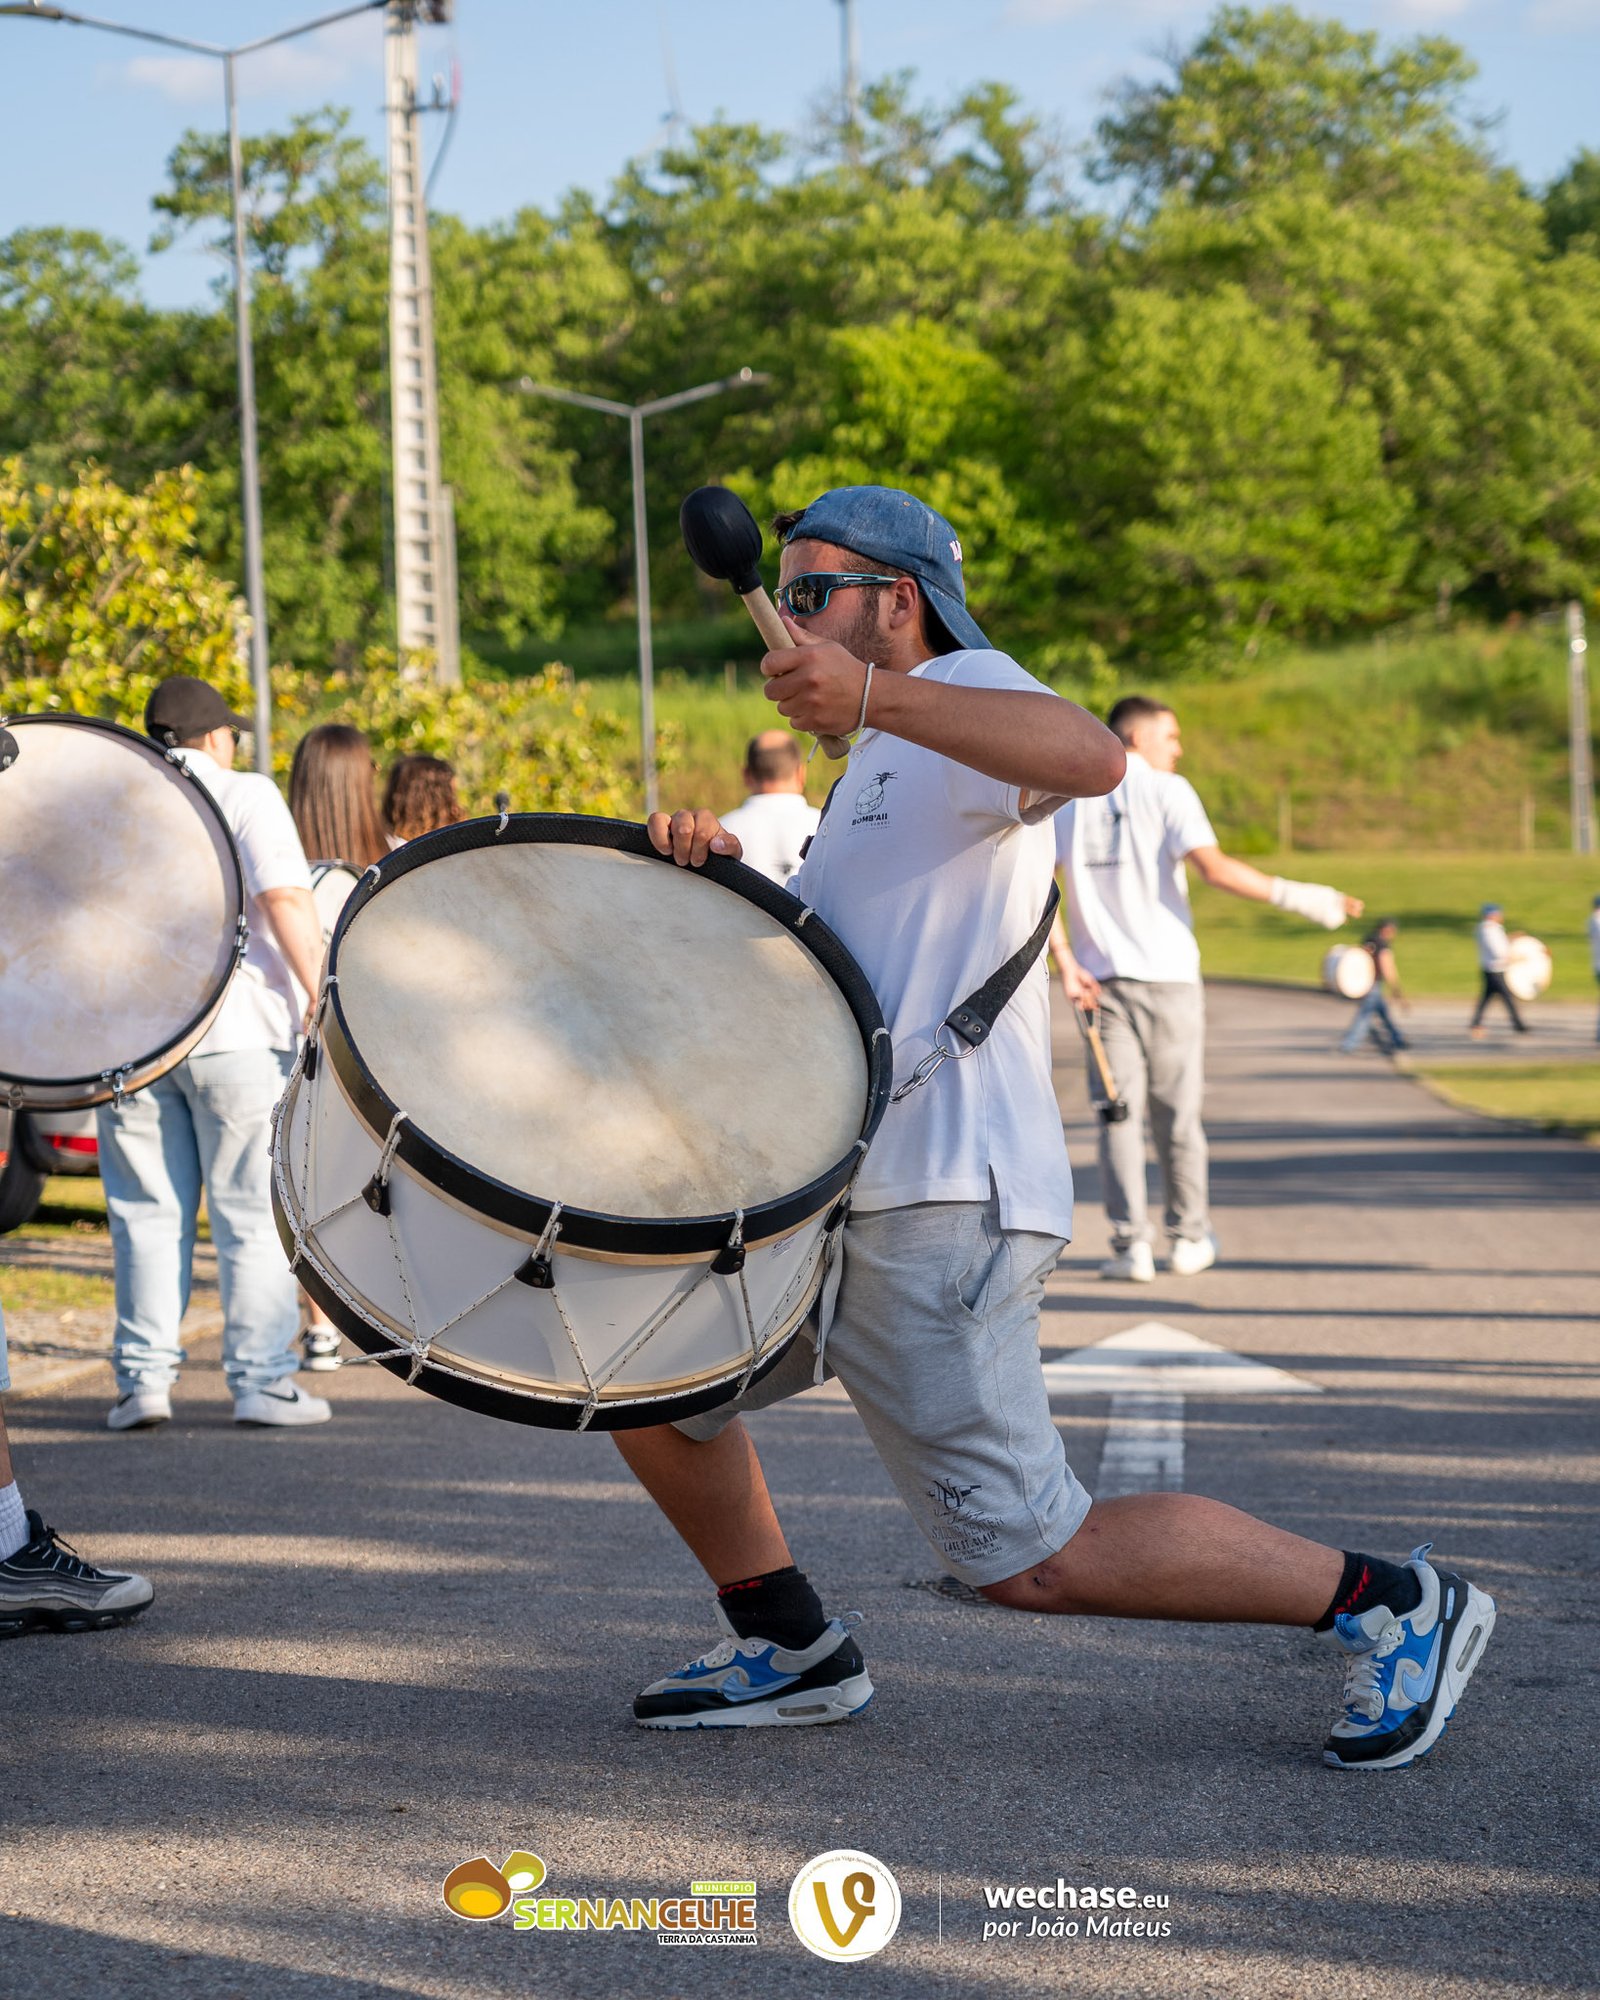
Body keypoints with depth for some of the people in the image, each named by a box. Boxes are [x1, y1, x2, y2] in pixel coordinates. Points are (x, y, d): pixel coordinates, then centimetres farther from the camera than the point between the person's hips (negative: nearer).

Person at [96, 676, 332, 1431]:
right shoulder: (245, 795, 1)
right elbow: (284, 897, -12)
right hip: (235, 1028, -3)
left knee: (147, 1216, 9)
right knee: (252, 1213, 3)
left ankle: (143, 1377, 5)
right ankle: (261, 1380, 3)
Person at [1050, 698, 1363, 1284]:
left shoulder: (1071, 801, 9)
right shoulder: (1165, 791, -3)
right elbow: (1213, 867, -17)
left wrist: (1065, 962, -1)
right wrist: (1297, 897, -14)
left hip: (1101, 978, 2)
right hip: (1167, 973, -2)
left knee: (1118, 1113, 3)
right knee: (1176, 1113, 9)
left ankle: (1131, 1243, -4)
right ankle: (1189, 1238, 18)